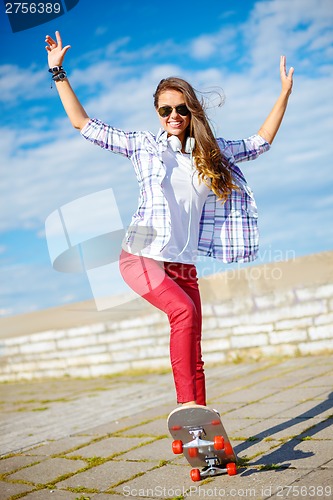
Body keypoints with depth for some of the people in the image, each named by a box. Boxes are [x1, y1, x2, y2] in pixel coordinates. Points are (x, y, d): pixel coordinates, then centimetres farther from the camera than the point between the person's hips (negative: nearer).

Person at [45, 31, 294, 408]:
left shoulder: (212, 153, 13)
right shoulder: (143, 145, 5)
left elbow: (261, 141, 23)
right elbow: (83, 124, 7)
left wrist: (285, 92, 20)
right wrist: (58, 72, 5)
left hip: (183, 264, 4)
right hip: (142, 256, -4)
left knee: (193, 353, 1)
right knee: (184, 310, -29)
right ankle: (187, 403, -24)